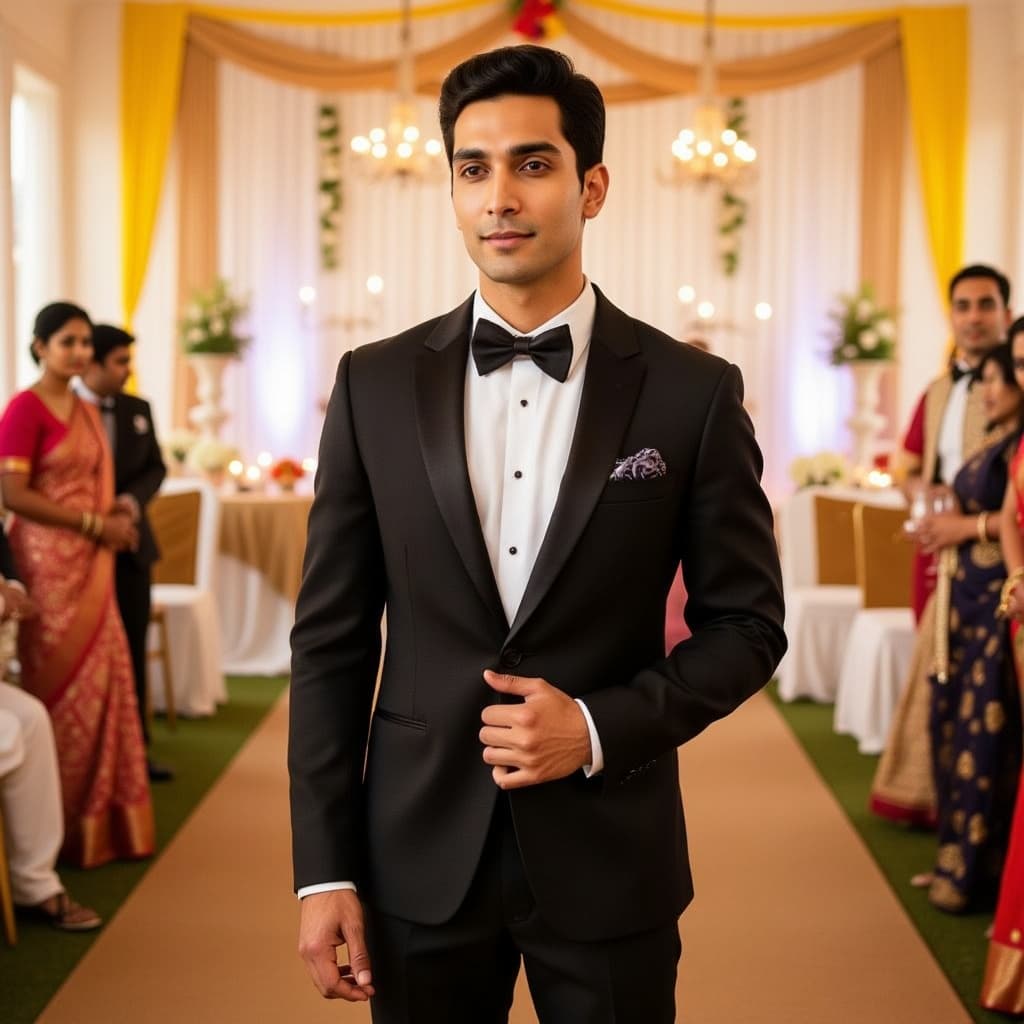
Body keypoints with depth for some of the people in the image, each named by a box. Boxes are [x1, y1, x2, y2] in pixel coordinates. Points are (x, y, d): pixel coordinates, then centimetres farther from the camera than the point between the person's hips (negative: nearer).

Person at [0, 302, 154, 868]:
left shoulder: (87, 411, 14)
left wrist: (117, 509, 2)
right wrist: (95, 524, -17)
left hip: (91, 563, 8)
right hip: (48, 562, -8)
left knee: (100, 680, 9)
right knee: (61, 685, -2)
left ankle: (99, 816, 19)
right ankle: (62, 824, 9)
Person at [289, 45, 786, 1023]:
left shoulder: (694, 392, -5)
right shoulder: (376, 385, -1)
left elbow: (746, 622, 1)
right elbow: (331, 638, 1)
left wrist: (604, 727, -14)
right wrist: (324, 869, -2)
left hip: (609, 860, -1)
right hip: (421, 855, 1)